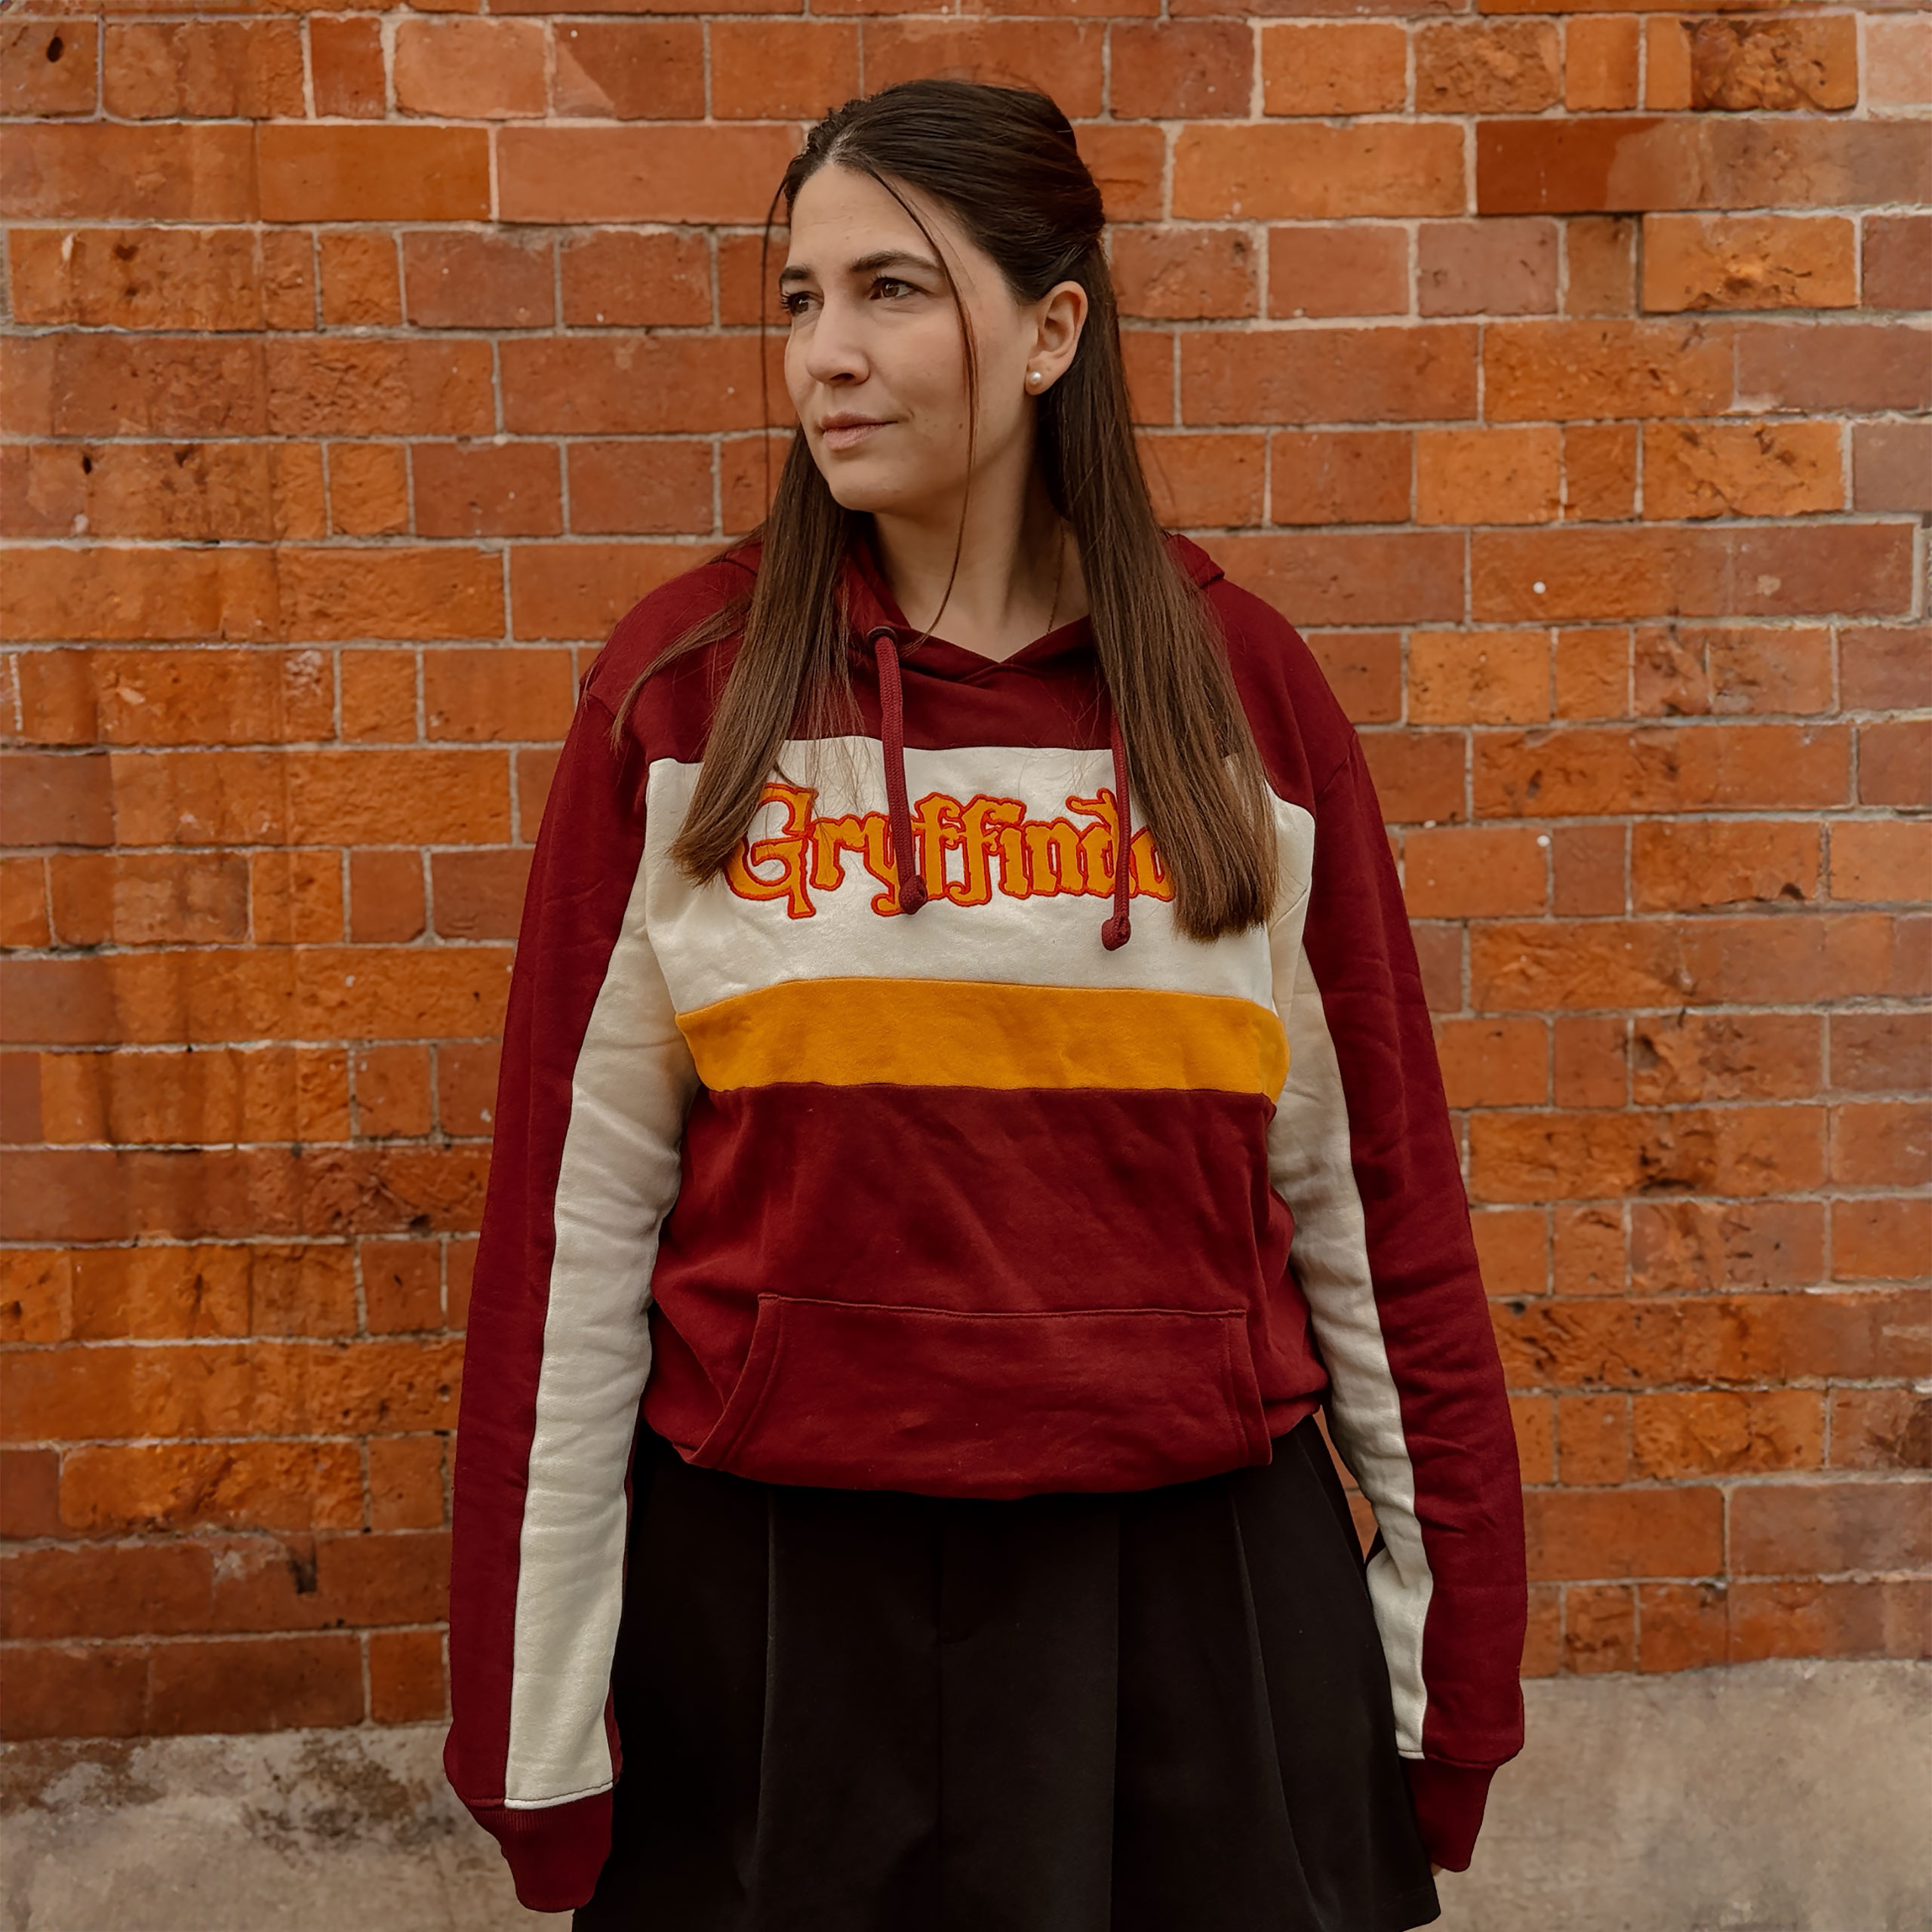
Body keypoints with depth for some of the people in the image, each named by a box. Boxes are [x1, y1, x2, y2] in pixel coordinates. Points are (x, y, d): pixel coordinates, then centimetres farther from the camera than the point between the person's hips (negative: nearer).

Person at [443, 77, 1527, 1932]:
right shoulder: (683, 686, -4)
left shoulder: (1242, 685, -2)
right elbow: (575, 1206, -3)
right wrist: (538, 1716, -1)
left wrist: (1449, 1647, 5)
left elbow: (1369, 1181, 2)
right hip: (773, 1584, 0)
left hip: (1201, 1578, 1)